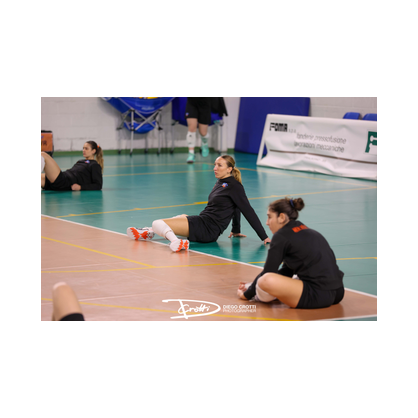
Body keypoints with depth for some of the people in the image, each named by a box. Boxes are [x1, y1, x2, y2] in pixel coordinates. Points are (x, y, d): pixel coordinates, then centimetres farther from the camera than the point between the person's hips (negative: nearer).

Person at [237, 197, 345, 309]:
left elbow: (268, 272, -2)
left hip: (318, 296, -9)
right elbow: (287, 271, 27)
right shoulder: (306, 231, 20)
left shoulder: (281, 236, -4)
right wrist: (253, 286, 28)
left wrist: (247, 294, 13)